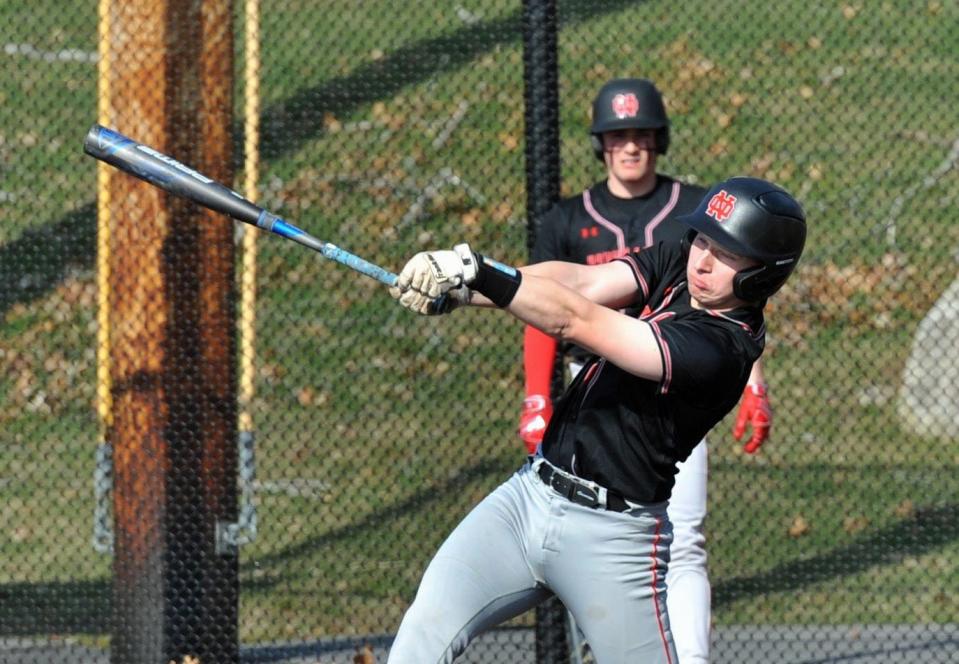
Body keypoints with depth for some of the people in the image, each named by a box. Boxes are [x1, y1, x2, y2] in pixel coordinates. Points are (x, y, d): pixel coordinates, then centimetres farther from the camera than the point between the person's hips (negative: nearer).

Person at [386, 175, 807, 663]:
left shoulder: (722, 348, -20)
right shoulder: (674, 266, 5)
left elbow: (576, 321, -26)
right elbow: (580, 282, -10)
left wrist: (475, 272, -31)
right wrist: (460, 288, -26)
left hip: (612, 536, -7)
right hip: (529, 494, 7)